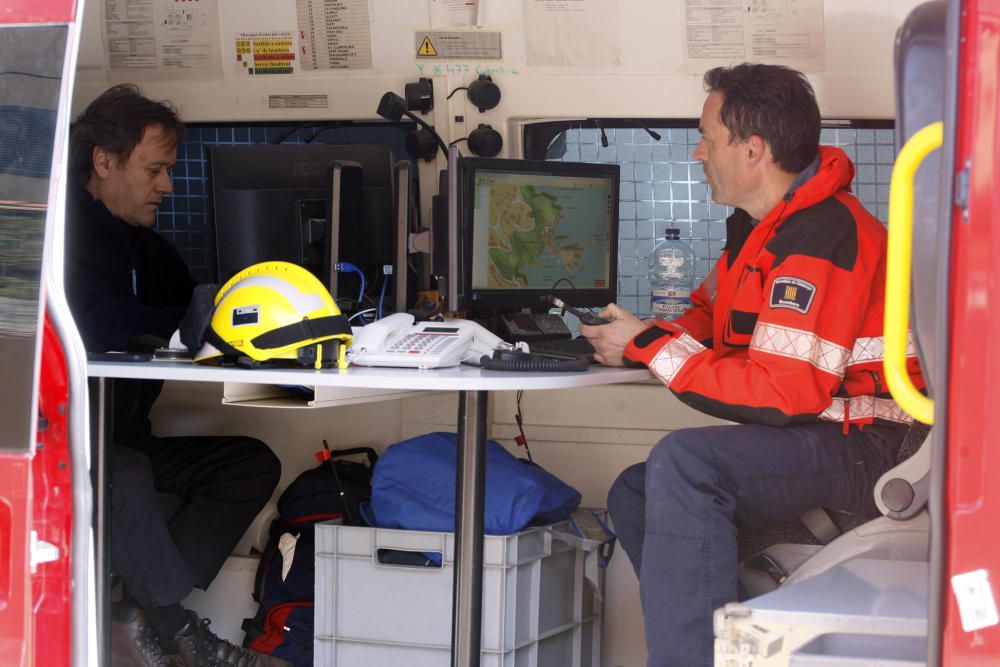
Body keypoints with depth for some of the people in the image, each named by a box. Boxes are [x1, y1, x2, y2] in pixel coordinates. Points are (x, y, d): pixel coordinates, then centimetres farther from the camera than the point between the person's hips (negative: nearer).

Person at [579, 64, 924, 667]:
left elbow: (782, 395, -26)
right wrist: (639, 338, 3)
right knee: (633, 496, 10)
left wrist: (648, 345, -17)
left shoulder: (821, 238, -21)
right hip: (811, 438, 11)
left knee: (682, 462, -30)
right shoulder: (760, 224, 11)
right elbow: (714, 315, 25)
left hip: (865, 450, -11)